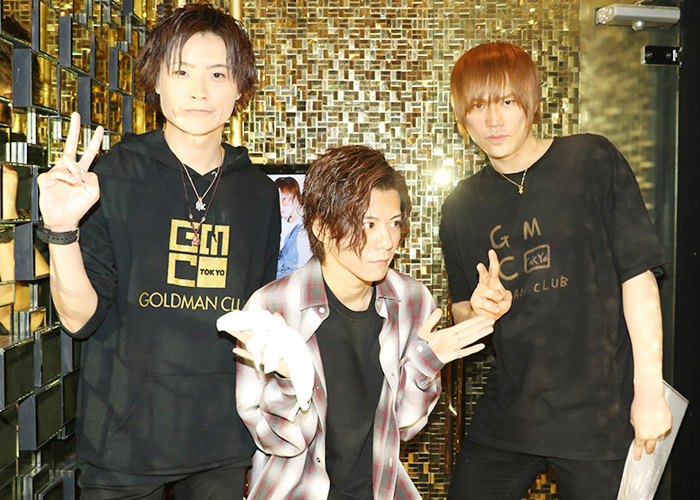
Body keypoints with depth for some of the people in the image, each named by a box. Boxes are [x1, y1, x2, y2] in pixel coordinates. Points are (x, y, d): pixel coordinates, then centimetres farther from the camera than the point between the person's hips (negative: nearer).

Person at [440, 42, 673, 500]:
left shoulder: (592, 161, -5)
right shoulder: (462, 207, 7)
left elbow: (638, 275, -7)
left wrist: (650, 391, -10)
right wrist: (481, 309, -10)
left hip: (601, 413, -3)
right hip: (507, 414, 4)